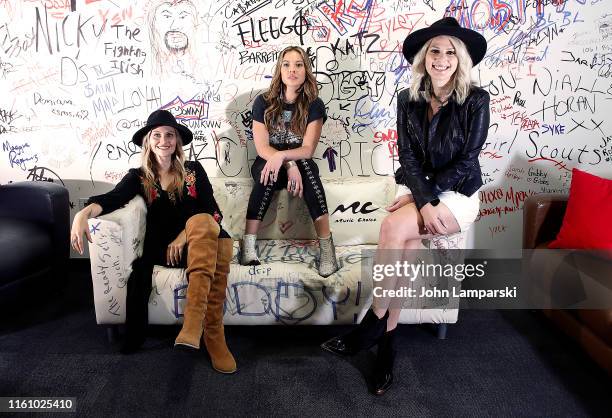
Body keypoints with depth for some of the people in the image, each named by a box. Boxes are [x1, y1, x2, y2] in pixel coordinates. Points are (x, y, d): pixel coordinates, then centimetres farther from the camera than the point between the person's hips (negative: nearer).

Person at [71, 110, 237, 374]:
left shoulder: (194, 171, 14)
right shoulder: (139, 177, 12)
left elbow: (213, 213, 5)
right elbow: (112, 198, -10)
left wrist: (186, 235, -12)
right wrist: (84, 213, -33)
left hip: (200, 243, 1)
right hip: (162, 247, -1)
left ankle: (193, 323, -48)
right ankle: (210, 334, -37)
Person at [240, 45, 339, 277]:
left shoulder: (314, 105, -4)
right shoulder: (264, 102, -3)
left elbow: (308, 149, -14)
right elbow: (261, 147, -11)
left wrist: (281, 156, -34)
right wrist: (289, 165, -28)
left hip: (300, 164, 0)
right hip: (267, 163, 0)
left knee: (307, 165, -36)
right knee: (268, 174, -36)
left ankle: (326, 245, -40)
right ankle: (248, 243, -33)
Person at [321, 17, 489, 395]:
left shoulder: (476, 100, -9)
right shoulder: (409, 99, 1)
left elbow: (466, 162, -11)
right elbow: (408, 155, -4)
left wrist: (421, 196, -15)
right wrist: (424, 202, -18)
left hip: (457, 194, -3)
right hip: (416, 189, 3)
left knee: (393, 227, -29)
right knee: (407, 251, -25)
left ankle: (374, 322, -14)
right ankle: (387, 342, -12)